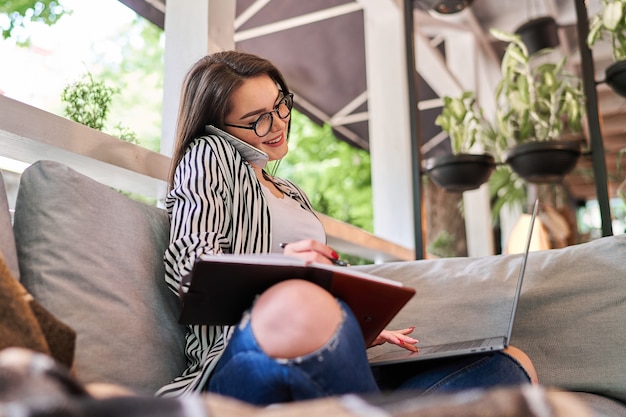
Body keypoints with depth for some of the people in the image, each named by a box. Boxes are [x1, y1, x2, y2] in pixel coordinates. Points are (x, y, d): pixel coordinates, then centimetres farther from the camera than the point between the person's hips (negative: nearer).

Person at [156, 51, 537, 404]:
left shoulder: (290, 192, 30)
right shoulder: (209, 155, 9)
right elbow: (187, 267, -4)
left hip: (329, 370, 7)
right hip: (240, 362, -7)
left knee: (512, 364, -10)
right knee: (298, 305, -44)